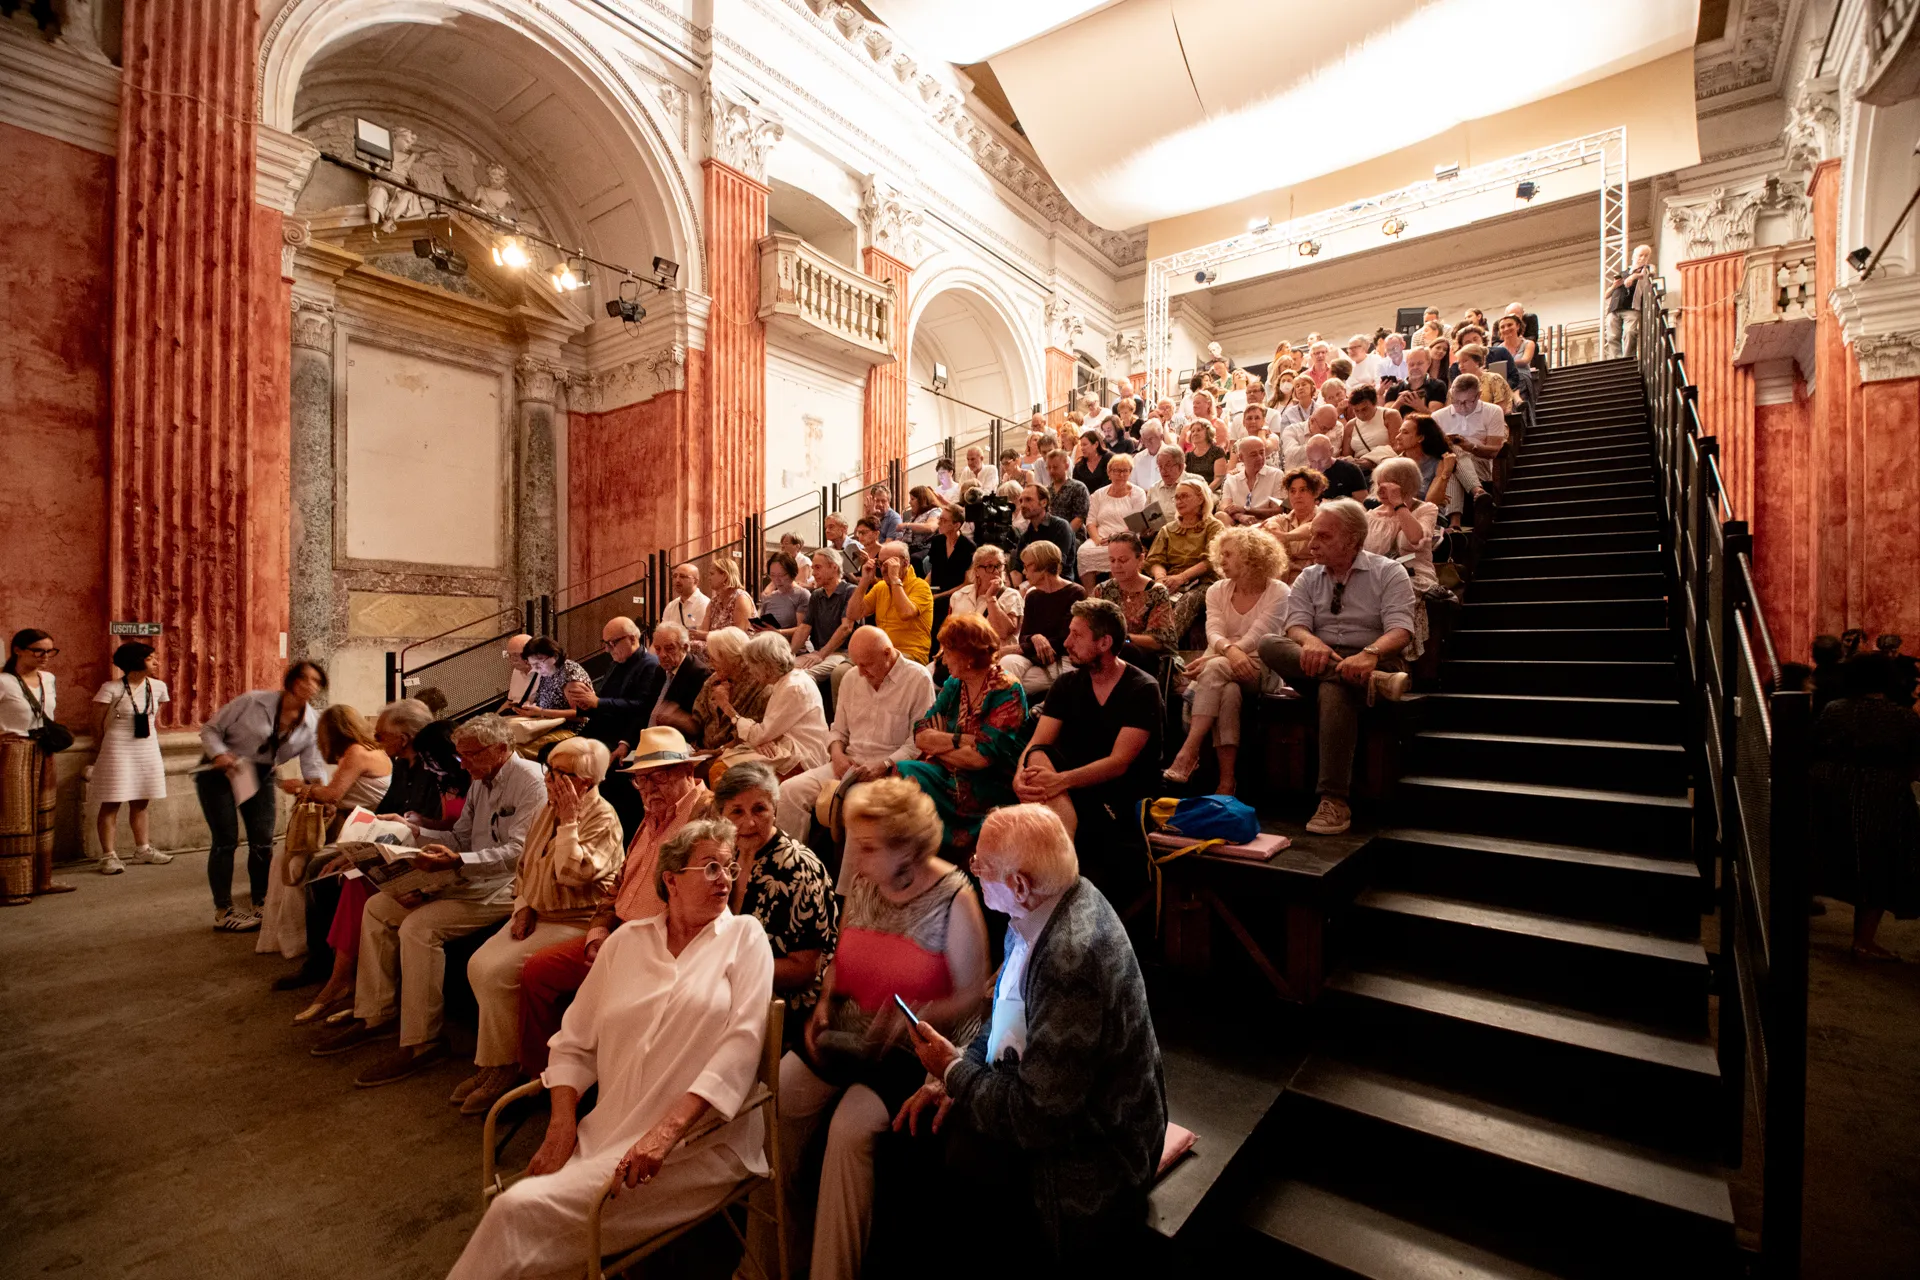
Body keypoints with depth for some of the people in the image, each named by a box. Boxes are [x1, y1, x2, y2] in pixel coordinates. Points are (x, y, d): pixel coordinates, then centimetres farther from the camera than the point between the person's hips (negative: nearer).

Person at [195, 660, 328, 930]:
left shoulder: (312, 724, -9)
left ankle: (259, 905, 18)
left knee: (263, 842, 3)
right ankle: (222, 912, 5)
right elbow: (210, 729, -11)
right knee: (226, 840, -6)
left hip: (260, 777, 4)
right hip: (219, 772, -4)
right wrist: (219, 754, -29)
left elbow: (313, 765, -10)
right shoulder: (253, 702, -19)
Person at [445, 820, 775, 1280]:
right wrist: (562, 1125, -2)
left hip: (699, 1143, -4)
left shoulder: (745, 935, -2)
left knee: (521, 1210, -17)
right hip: (608, 1132, 4)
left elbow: (743, 1042, -12)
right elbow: (574, 1043, 13)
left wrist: (668, 1129, -19)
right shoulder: (627, 940, 10)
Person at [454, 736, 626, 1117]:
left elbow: (573, 874, -25)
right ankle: (494, 1058, 8)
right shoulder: (549, 809, 10)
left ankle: (503, 1068, 1)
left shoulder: (602, 818, -16)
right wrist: (523, 906, 5)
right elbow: (525, 864, 20)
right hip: (536, 914, 8)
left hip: (575, 923, -8)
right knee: (478, 964, -8)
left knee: (499, 972, -19)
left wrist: (569, 821, -22)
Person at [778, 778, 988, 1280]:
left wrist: (914, 1016, -26)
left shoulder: (954, 898, -17)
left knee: (851, 1126, -25)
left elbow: (972, 995, -11)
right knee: (774, 1099, -11)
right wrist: (825, 1003, -3)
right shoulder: (860, 884, -1)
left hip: (917, 1046, -5)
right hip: (846, 1031, 6)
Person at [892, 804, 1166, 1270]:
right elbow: (1009, 1016, 8)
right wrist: (955, 1076, -4)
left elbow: (1036, 1118, -27)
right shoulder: (1042, 907, -7)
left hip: (1085, 1151, -7)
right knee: (910, 1138, 1)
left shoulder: (1071, 958, -34)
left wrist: (953, 1070, -13)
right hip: (1046, 1095, 7)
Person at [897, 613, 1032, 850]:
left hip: (990, 787, -6)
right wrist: (962, 740, -12)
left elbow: (981, 757, -17)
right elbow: (920, 736, 1)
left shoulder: (1007, 692, -9)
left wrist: (938, 744, -5)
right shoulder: (953, 685, 10)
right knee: (903, 773, -22)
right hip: (948, 776, 6)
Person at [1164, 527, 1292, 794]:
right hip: (1223, 668, 3)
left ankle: (1188, 753, -37)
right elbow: (1214, 633, -8)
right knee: (1227, 692, -34)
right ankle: (1227, 781, -33)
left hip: (1262, 670, -3)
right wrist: (1230, 650, -33)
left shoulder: (1277, 592, -4)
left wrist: (1210, 660, -27)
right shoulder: (1217, 591, 8)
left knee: (1215, 669, -34)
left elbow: (1255, 638, -16)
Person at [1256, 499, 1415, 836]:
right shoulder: (1308, 578, 13)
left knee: (1334, 689, -40)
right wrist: (1311, 643, -28)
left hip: (1374, 664, -3)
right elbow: (1296, 624, -3)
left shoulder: (1389, 573, 3)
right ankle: (1373, 682, -38)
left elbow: (1400, 630, -11)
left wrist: (1370, 654, -34)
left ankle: (1334, 801, -37)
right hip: (1317, 668, 4)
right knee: (1269, 644, -27)